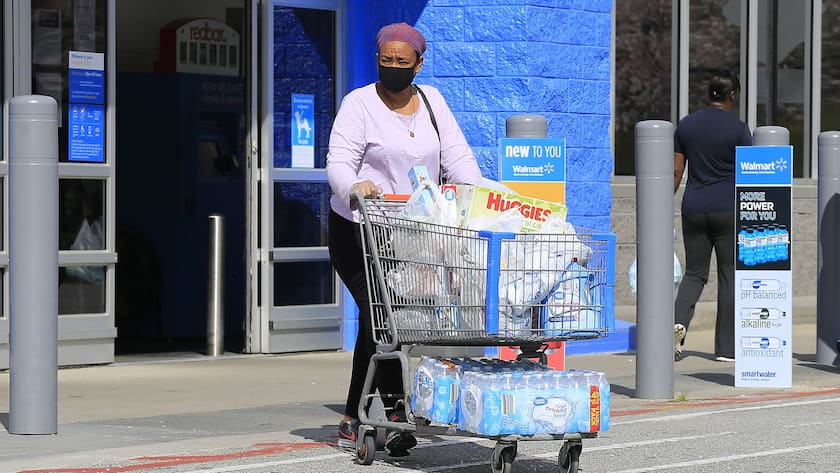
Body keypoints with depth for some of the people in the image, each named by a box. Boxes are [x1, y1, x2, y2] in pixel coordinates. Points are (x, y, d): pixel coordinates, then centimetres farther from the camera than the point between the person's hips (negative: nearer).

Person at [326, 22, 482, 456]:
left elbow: (457, 156, 4)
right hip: (358, 231, -5)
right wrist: (355, 186, -39)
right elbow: (338, 162, -17)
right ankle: (394, 415, -17)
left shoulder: (431, 101, 9)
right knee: (378, 314, -17)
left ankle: (352, 421, 14)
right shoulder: (359, 104, -6)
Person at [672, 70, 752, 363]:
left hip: (694, 208, 3)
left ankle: (679, 321, -16)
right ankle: (726, 348, 6)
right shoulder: (738, 129, -7)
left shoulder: (686, 125, 4)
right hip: (728, 208, -3)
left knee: (695, 273, 12)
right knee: (729, 275, 5)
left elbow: (676, 171, 5)